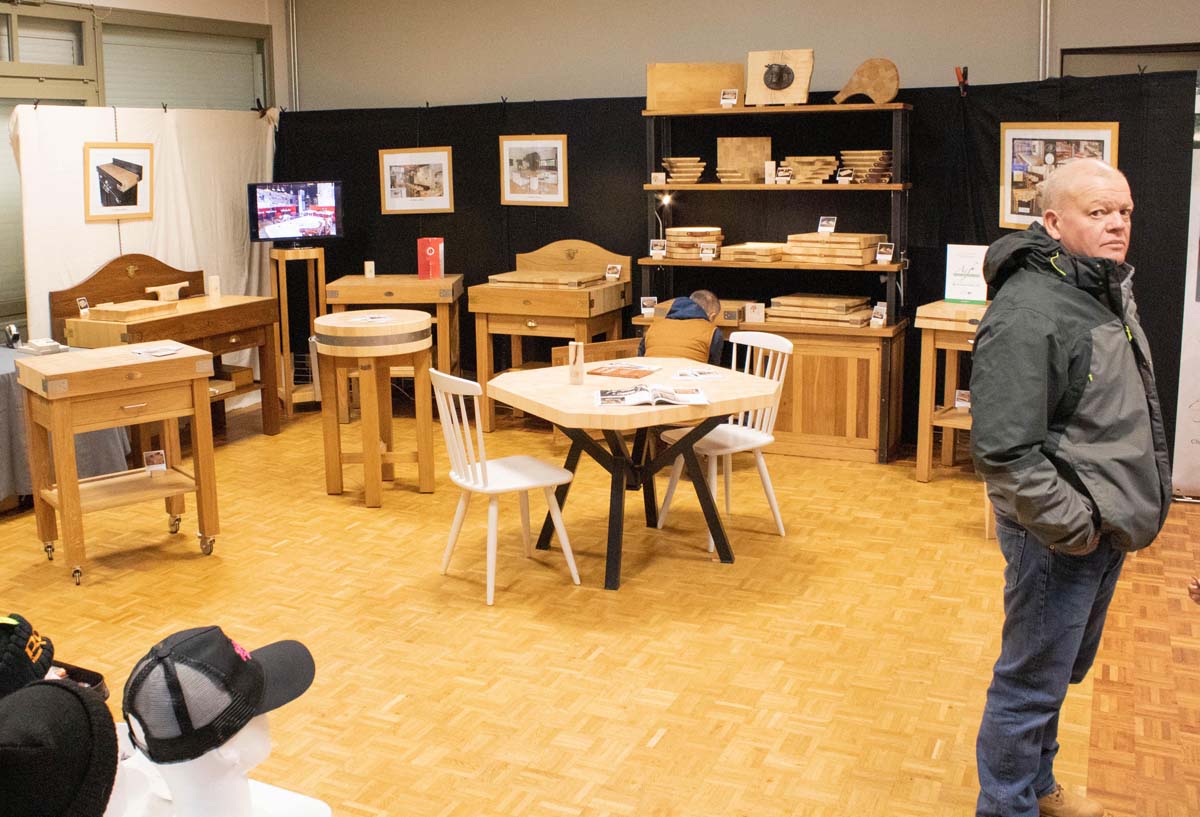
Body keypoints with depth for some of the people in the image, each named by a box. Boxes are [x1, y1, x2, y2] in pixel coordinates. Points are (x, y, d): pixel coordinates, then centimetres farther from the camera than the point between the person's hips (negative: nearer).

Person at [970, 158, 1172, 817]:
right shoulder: (1028, 313, -24)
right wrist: (1071, 526, -22)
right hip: (1060, 538, -10)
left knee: (1064, 671, 24)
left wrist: (1130, 511, 14)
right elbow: (1004, 451, -29)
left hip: (1102, 529, 10)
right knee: (1031, 683, 4)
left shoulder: (1108, 292, 8)